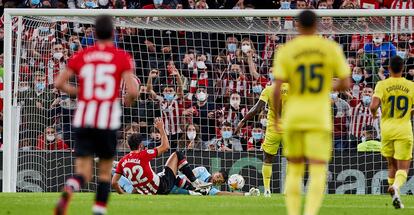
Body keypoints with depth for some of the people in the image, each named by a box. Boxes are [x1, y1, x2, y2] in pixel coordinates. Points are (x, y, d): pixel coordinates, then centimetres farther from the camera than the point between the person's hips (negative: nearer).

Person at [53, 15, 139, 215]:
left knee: (83, 172, 1)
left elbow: (59, 83, 5)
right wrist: (129, 100, 12)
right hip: (108, 121, -2)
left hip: (83, 121, 2)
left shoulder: (81, 56, 8)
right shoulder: (122, 57, 0)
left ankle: (67, 192, -31)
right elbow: (133, 91, -10)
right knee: (105, 171, 16)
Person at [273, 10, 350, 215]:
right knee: (318, 173, -6)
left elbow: (277, 89, -9)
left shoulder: (286, 51, -4)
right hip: (320, 118, -1)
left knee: (294, 171, 17)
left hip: (293, 117, 1)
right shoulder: (332, 48, -2)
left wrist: (275, 116, 6)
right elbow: (346, 83, -1)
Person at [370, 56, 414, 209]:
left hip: (387, 129, 1)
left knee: (392, 165, 19)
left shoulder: (382, 85, -5)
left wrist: (374, 113, 5)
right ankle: (396, 187, -30)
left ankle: (393, 191, 18)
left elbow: (373, 106, -17)